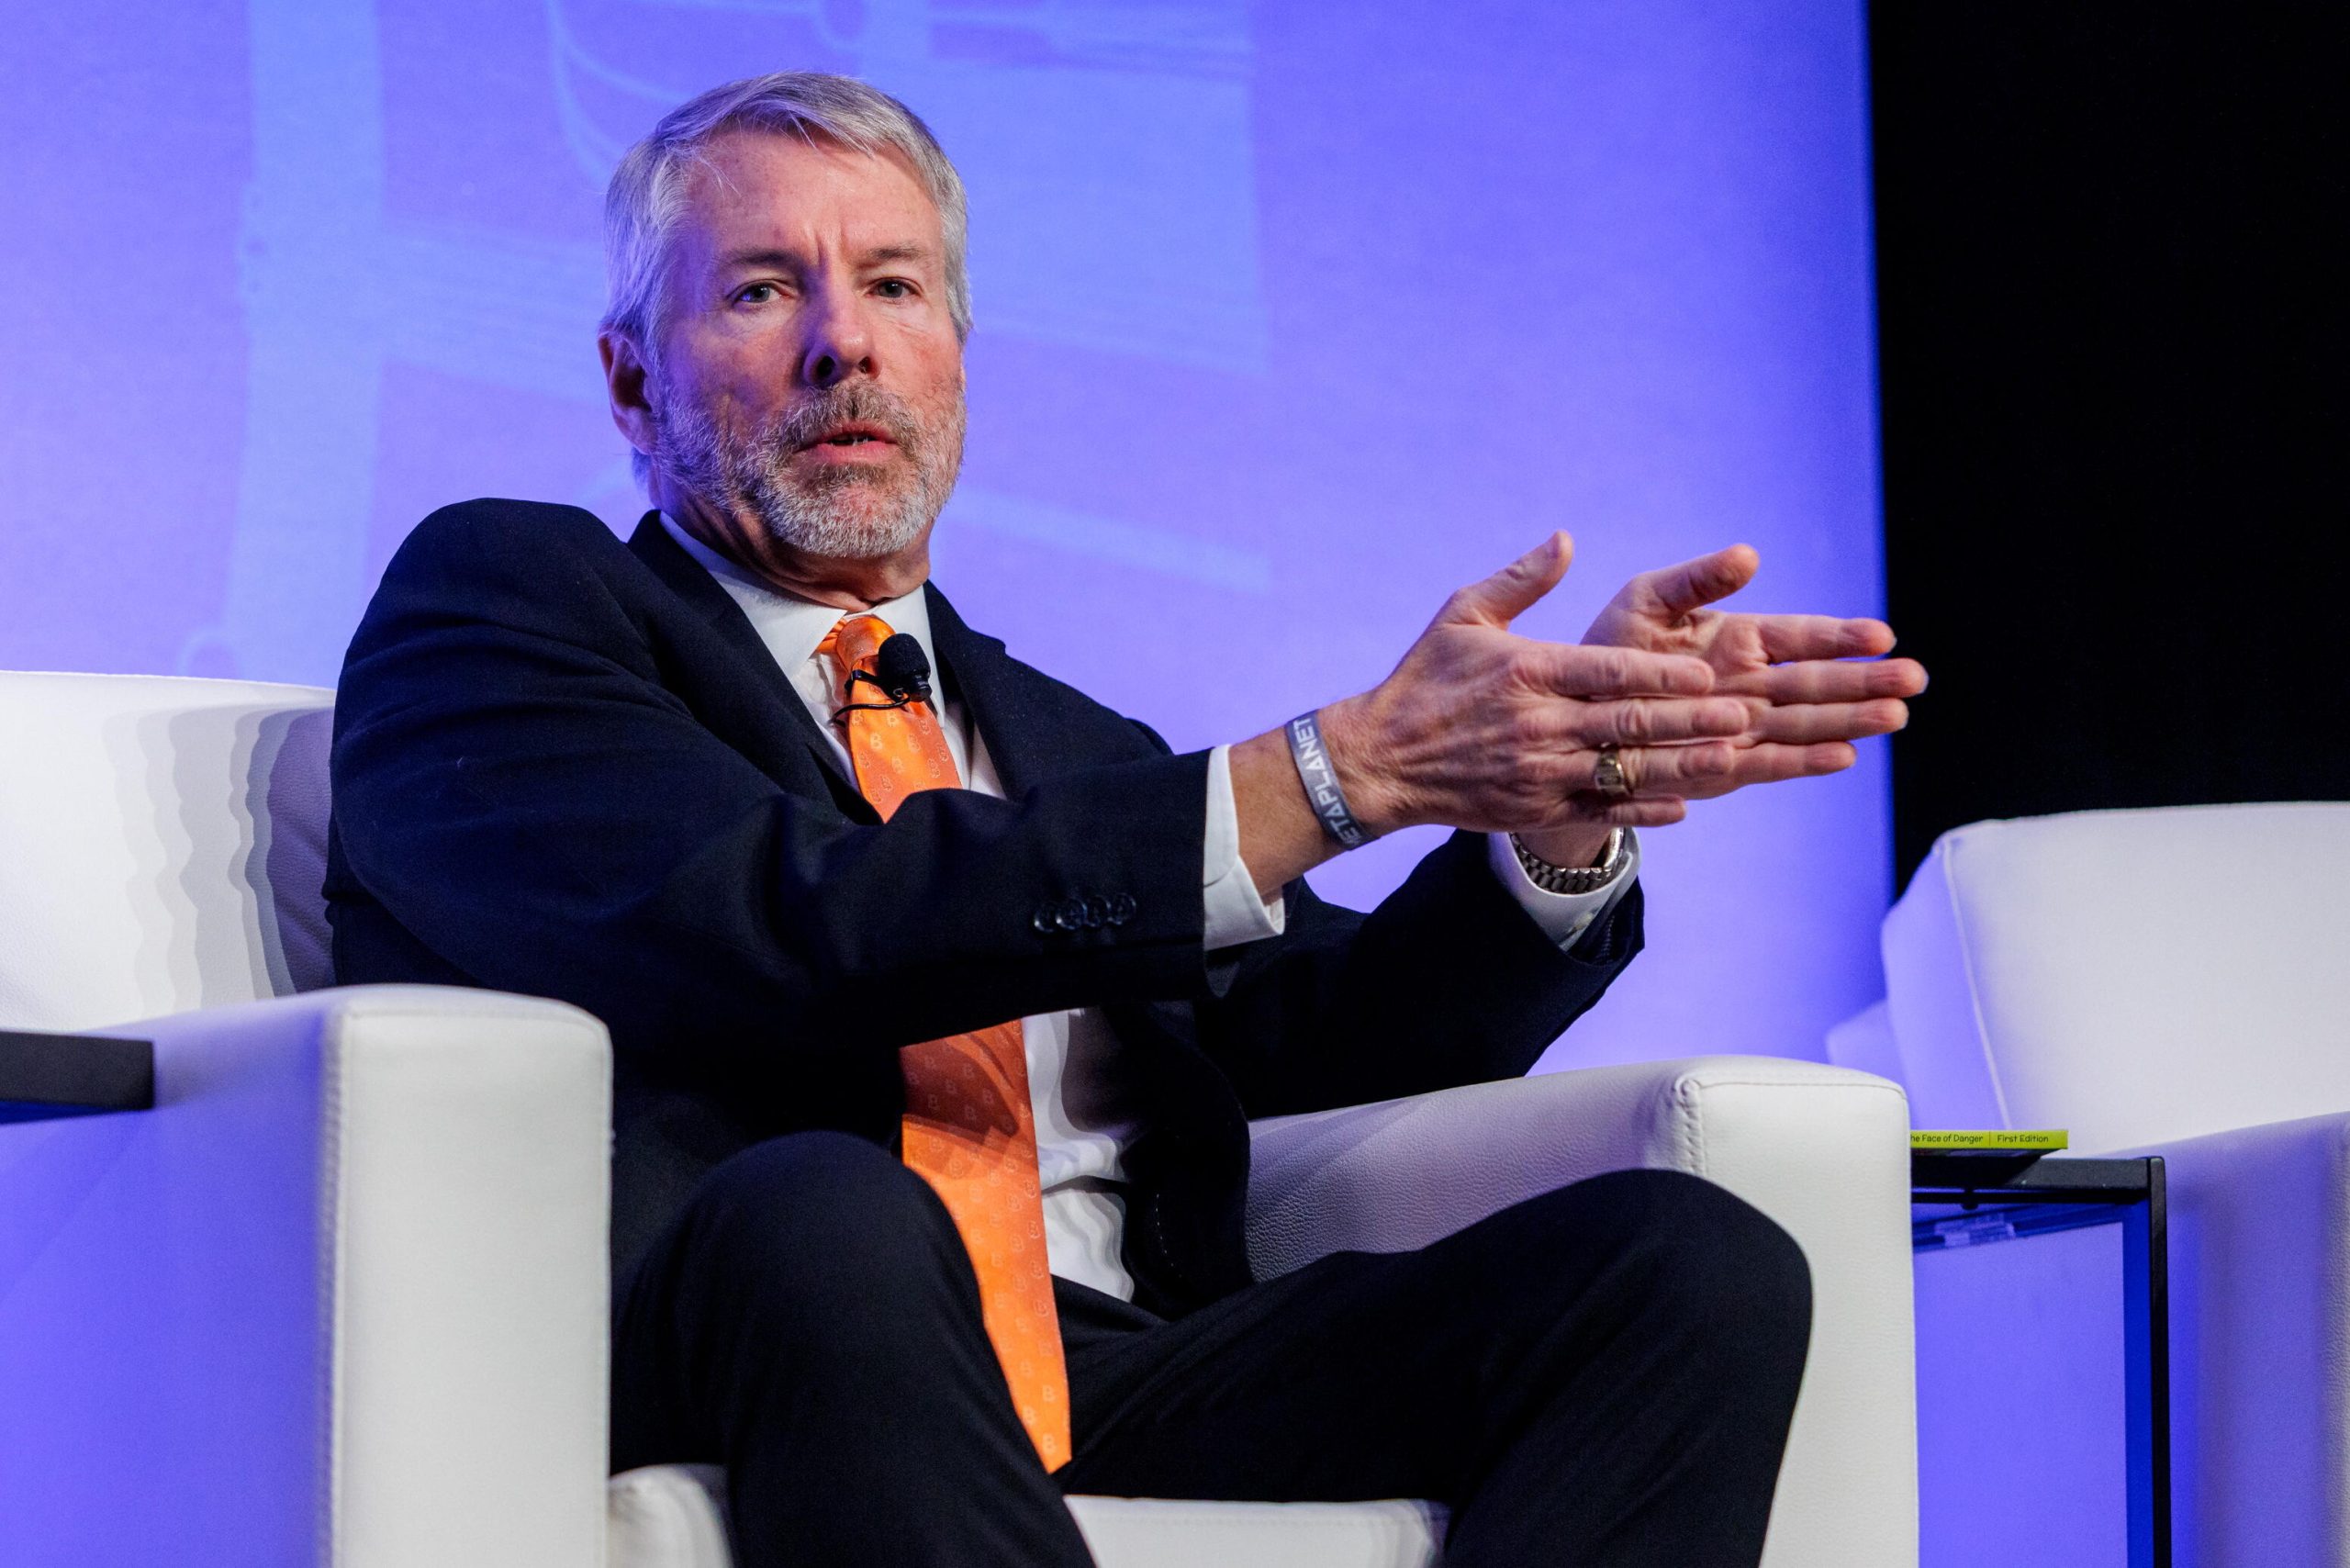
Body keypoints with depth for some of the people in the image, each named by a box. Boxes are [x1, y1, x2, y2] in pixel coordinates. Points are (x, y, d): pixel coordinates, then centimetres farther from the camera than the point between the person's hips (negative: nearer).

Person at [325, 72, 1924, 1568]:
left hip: (1116, 1393, 6)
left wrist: (1574, 790, -1)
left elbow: (1333, 1034, 19)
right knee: (829, 1214, -40)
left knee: (1696, 1264, -16)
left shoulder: (1067, 746, 32)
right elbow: (792, 929, -8)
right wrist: (1339, 769, -10)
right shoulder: (495, 596, 10)